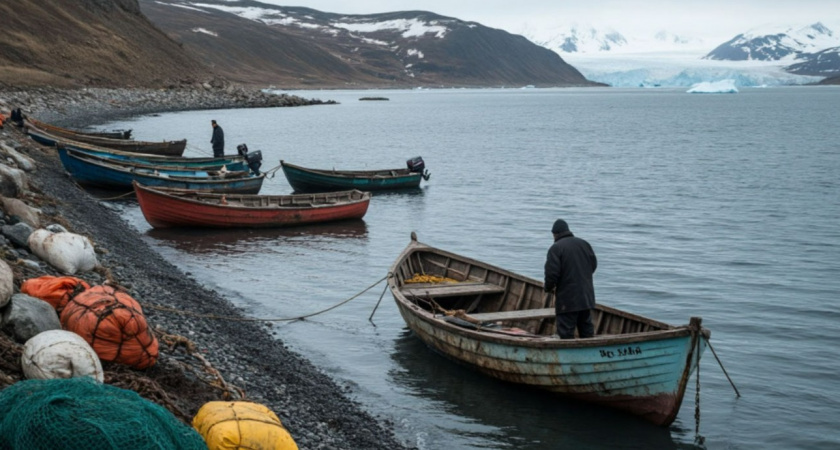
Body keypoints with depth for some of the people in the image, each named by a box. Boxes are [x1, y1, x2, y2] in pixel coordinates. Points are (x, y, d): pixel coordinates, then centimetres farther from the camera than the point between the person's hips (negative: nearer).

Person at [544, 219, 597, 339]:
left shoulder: (555, 248, -12)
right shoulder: (584, 244, 8)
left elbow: (552, 272, -17)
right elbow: (594, 264, 15)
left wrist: (549, 288, 2)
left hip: (567, 299, -6)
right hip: (586, 296, 6)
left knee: (566, 331, -1)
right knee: (586, 328, 16)